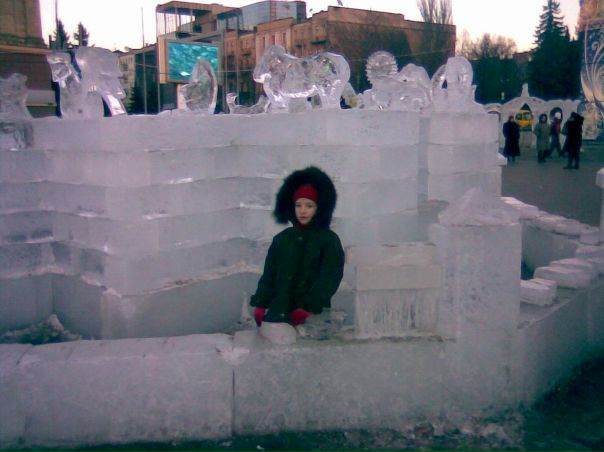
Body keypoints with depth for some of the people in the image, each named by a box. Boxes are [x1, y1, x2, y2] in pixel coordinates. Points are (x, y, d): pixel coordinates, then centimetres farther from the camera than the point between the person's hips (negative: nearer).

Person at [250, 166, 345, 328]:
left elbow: (329, 279, -6)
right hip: (278, 310, 3)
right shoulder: (281, 239, 13)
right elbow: (269, 274, 14)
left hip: (312, 314, -3)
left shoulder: (329, 240, 2)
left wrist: (308, 308, -16)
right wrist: (260, 305, 1)